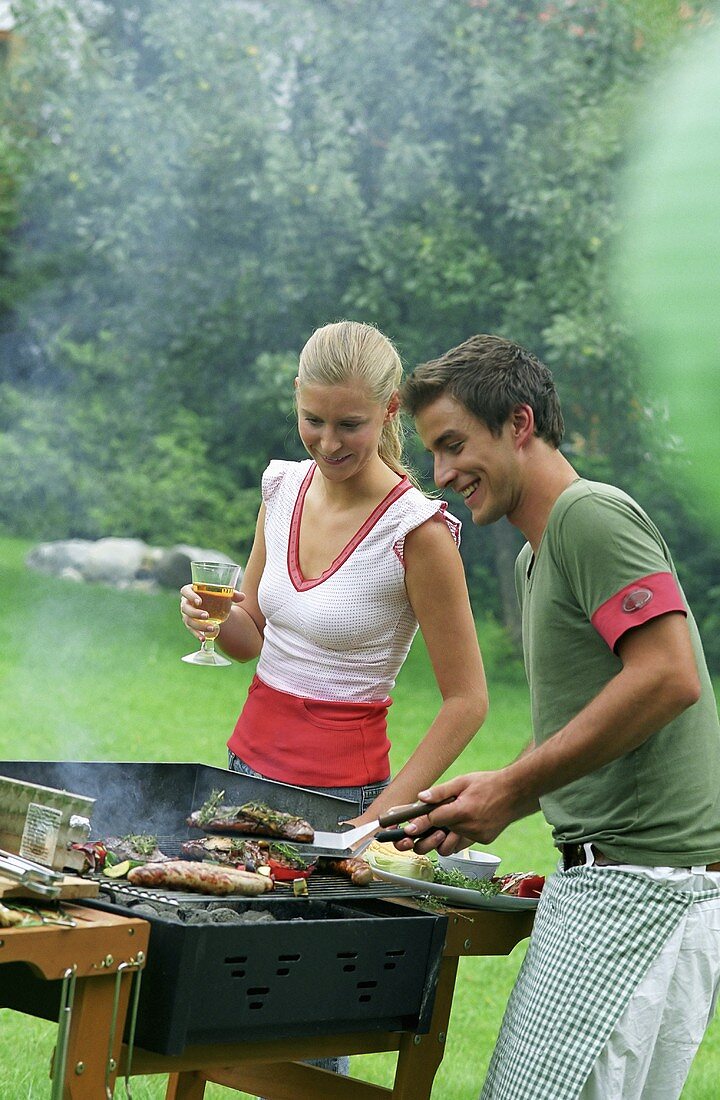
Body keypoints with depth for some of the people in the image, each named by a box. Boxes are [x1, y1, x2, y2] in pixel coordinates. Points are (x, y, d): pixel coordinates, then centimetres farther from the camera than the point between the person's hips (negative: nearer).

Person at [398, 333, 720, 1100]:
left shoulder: (592, 514, -10)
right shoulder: (534, 557, 21)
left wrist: (515, 788, -16)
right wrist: (495, 795, 9)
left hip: (643, 882, -10)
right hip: (600, 870, 10)